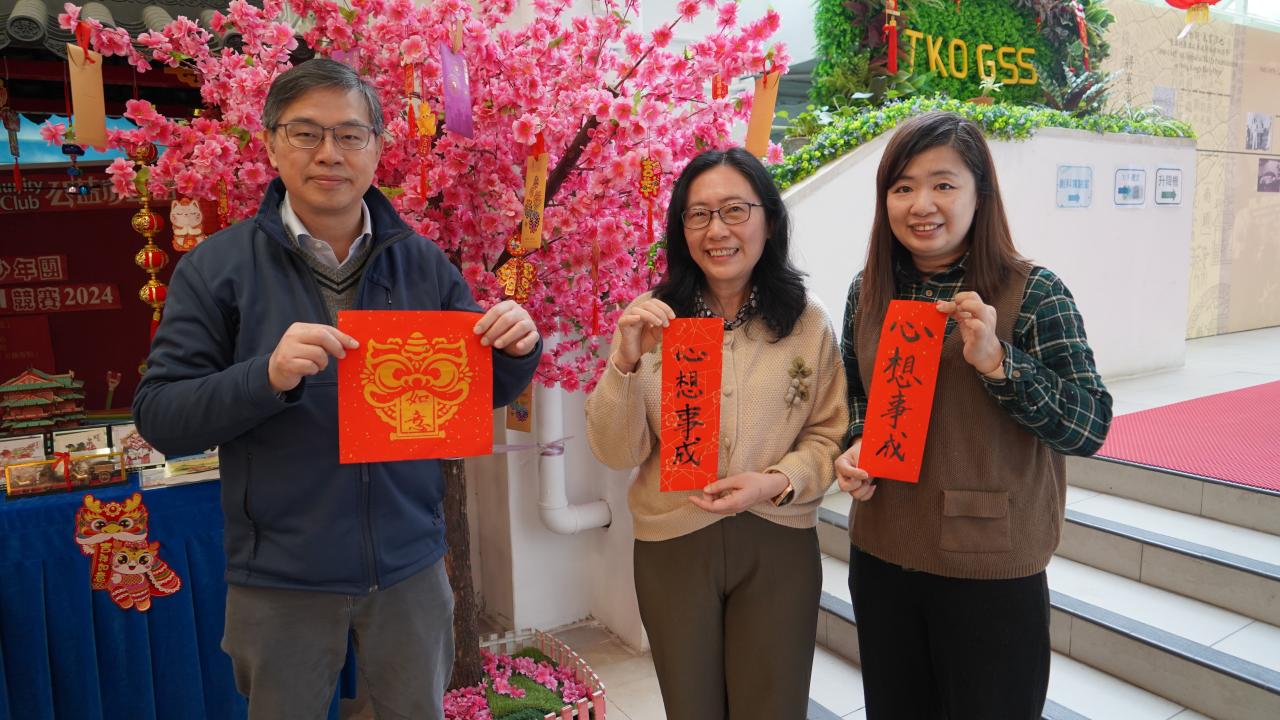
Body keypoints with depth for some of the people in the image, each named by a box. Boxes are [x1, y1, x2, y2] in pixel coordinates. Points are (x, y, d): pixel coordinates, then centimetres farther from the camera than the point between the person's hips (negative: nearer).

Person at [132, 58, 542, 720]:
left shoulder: (423, 263, -1)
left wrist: (517, 350, -16)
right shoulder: (217, 268, -7)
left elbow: (485, 393, 6)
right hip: (280, 577, -2)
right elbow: (158, 418, -9)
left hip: (409, 564, 2)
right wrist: (267, 376, -27)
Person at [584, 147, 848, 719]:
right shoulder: (651, 319, -6)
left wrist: (778, 482, -18)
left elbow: (828, 435, 1)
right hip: (673, 545, 0)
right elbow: (616, 453, -8)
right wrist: (626, 361, -24)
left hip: (778, 545, 0)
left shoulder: (807, 323, -3)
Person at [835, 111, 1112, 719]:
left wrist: (996, 359, -26)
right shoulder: (867, 292, 1)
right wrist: (856, 447, -6)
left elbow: (1091, 427, -13)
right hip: (881, 558, 4)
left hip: (993, 572, -4)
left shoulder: (1033, 293, -11)